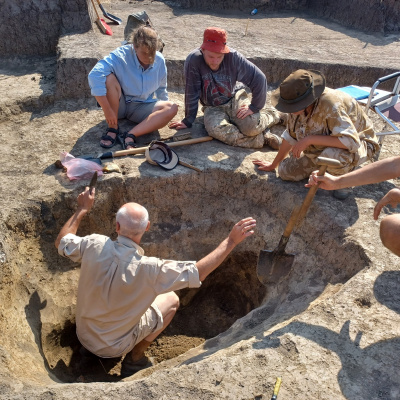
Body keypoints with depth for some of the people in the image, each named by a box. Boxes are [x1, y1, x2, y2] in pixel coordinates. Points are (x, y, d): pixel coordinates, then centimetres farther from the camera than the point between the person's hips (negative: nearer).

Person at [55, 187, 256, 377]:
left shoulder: (94, 246, -25)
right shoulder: (149, 268, -35)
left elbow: (61, 242, -4)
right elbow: (198, 273, -28)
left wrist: (82, 209, 4)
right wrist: (231, 241, -24)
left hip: (83, 334, 4)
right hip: (114, 347, -4)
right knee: (171, 300, 9)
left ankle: (89, 347, 30)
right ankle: (135, 358, 15)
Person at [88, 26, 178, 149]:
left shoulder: (159, 61, -5)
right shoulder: (121, 55, -21)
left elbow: (161, 89, 13)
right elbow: (94, 76, -33)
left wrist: (164, 112, 12)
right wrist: (107, 110, -35)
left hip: (142, 107, 3)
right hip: (119, 104, -3)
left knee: (172, 108, -23)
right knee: (109, 78, -32)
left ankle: (130, 136, -31)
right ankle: (113, 129, -19)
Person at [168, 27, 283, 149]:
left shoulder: (233, 57, -20)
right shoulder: (193, 60, -22)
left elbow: (259, 78, -15)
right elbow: (191, 93, -16)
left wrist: (254, 107, -15)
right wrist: (188, 120, -10)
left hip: (236, 97, 0)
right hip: (213, 108, 1)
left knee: (251, 127, -28)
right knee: (216, 129, -33)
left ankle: (272, 115, 8)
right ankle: (260, 140, -19)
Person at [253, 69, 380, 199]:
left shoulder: (331, 104, -35)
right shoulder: (299, 105, -13)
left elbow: (351, 141, -43)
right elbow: (290, 137, 3)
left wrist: (309, 139, -40)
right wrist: (273, 165, 11)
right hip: (323, 147, 7)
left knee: (332, 155, -42)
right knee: (285, 171, -2)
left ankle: (343, 175, -5)